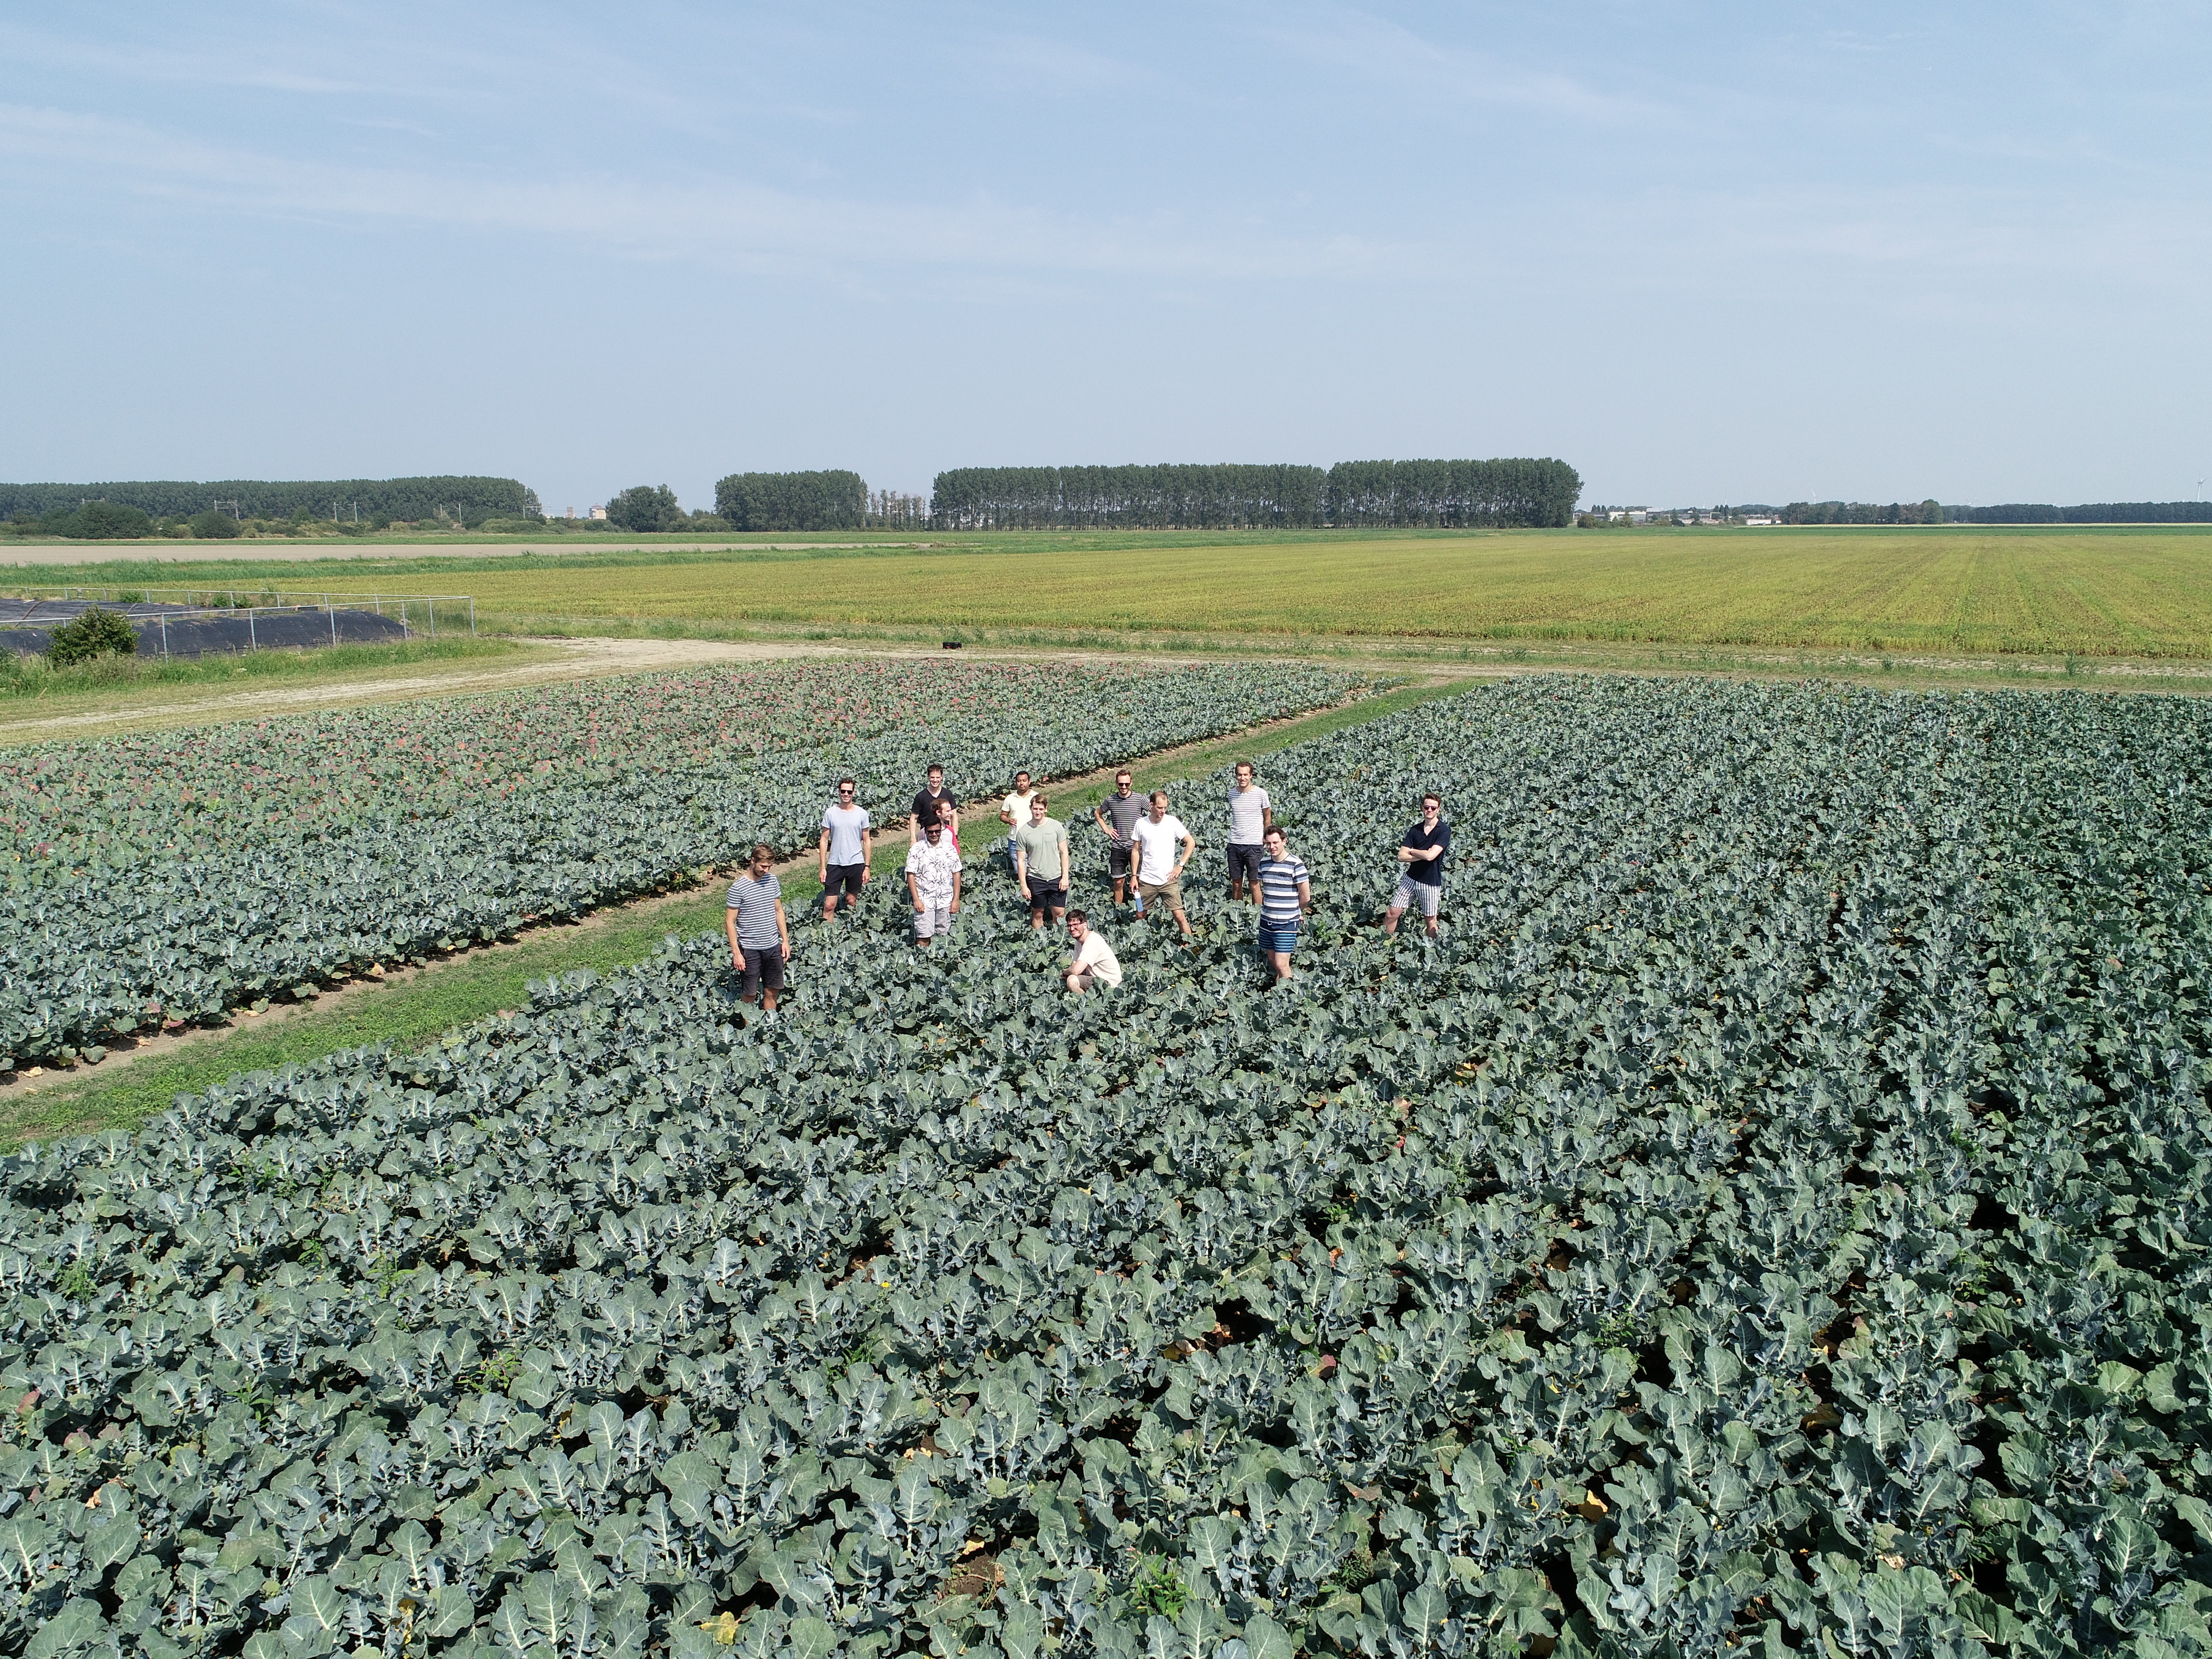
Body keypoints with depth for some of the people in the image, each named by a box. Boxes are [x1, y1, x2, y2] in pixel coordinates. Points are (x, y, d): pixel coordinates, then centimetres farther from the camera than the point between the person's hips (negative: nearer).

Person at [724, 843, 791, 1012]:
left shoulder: (772, 880, 2)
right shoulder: (738, 888, -14)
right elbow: (730, 921, -10)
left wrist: (785, 940, 10)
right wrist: (736, 953, -13)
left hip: (773, 946, 5)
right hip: (750, 949, -5)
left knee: (772, 992, 12)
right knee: (749, 995, 3)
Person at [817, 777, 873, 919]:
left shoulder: (862, 813, 1)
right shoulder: (830, 813, 0)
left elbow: (867, 841, 5)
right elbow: (824, 840, 4)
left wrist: (867, 867, 1)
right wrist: (822, 867, -1)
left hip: (856, 864, 0)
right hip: (835, 864, 0)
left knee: (851, 903, 10)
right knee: (829, 905, -5)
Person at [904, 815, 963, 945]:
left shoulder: (950, 849, 5)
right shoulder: (916, 850, -2)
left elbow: (956, 874, 7)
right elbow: (911, 875, -4)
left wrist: (956, 900, 2)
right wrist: (916, 900, -10)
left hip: (946, 900, 2)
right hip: (924, 901, -2)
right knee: (924, 936, -4)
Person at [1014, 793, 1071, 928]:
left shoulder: (1056, 826, -4)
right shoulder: (1023, 832, -7)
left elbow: (1064, 853, 1)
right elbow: (1020, 861, -3)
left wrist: (1065, 877, -3)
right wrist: (1024, 886, -6)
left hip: (1057, 878, 1)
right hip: (1036, 880, -1)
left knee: (1059, 914, 5)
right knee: (1038, 914, 10)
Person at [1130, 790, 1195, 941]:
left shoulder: (1172, 822, -4)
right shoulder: (1141, 824, -1)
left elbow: (1191, 843, 2)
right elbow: (1136, 851, 8)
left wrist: (1180, 866, -4)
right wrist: (1134, 876, 4)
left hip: (1169, 880, -1)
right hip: (1146, 881, 2)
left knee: (1180, 917, -6)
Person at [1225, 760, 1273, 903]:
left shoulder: (1261, 794, -4)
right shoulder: (1232, 794, 5)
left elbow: (1268, 817, 9)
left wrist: (1264, 837, 10)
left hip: (1254, 844, -3)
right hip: (1235, 844, 3)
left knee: (1254, 884, -1)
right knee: (1236, 884, 8)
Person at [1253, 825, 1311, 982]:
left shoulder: (1296, 864, -13)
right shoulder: (1264, 863, 4)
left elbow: (1306, 897, -8)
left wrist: (1294, 912, 6)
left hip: (1286, 923, -6)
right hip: (1266, 921, 6)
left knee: (1282, 965, -9)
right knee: (1272, 961, 14)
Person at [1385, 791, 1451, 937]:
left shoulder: (1444, 831, -11)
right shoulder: (1415, 829, 4)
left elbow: (1430, 856, -23)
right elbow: (1401, 857, -2)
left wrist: (1412, 851, -6)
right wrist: (1423, 855, -14)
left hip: (1431, 882, -4)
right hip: (1411, 878, 4)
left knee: (1431, 921, 8)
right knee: (1392, 914, 4)